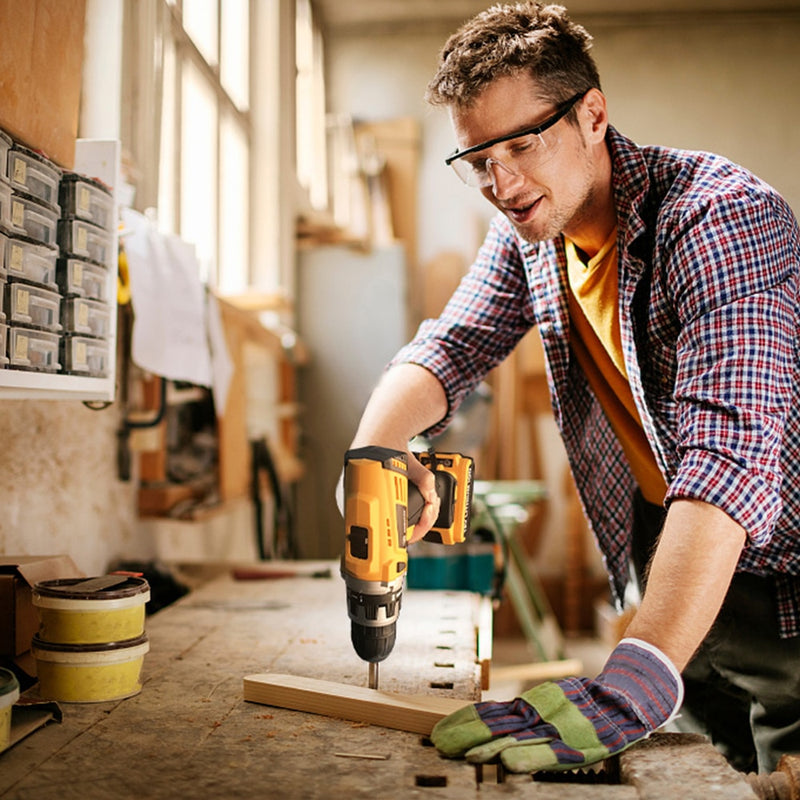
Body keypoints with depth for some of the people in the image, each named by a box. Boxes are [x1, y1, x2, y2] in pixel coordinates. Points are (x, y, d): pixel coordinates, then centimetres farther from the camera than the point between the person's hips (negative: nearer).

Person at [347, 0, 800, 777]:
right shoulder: (526, 232, -1)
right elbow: (446, 348, -1)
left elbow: (729, 455, -37)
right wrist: (373, 448, -25)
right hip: (665, 565, 6)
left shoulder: (720, 216, -26)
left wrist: (629, 690, -47)